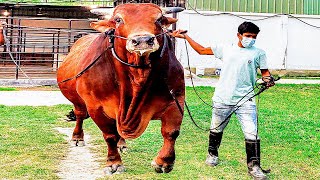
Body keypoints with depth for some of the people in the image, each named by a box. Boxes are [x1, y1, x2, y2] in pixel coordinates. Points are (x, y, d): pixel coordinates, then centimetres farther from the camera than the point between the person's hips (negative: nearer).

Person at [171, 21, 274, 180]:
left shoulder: (258, 53, 5)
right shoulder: (225, 49, 9)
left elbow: (264, 72, 9)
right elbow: (202, 50, 17)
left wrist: (268, 79, -14)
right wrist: (186, 37, 15)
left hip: (245, 100, -2)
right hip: (223, 99, 2)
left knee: (252, 134, -12)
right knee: (216, 129, 17)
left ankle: (253, 166, -4)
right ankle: (212, 154, 42)